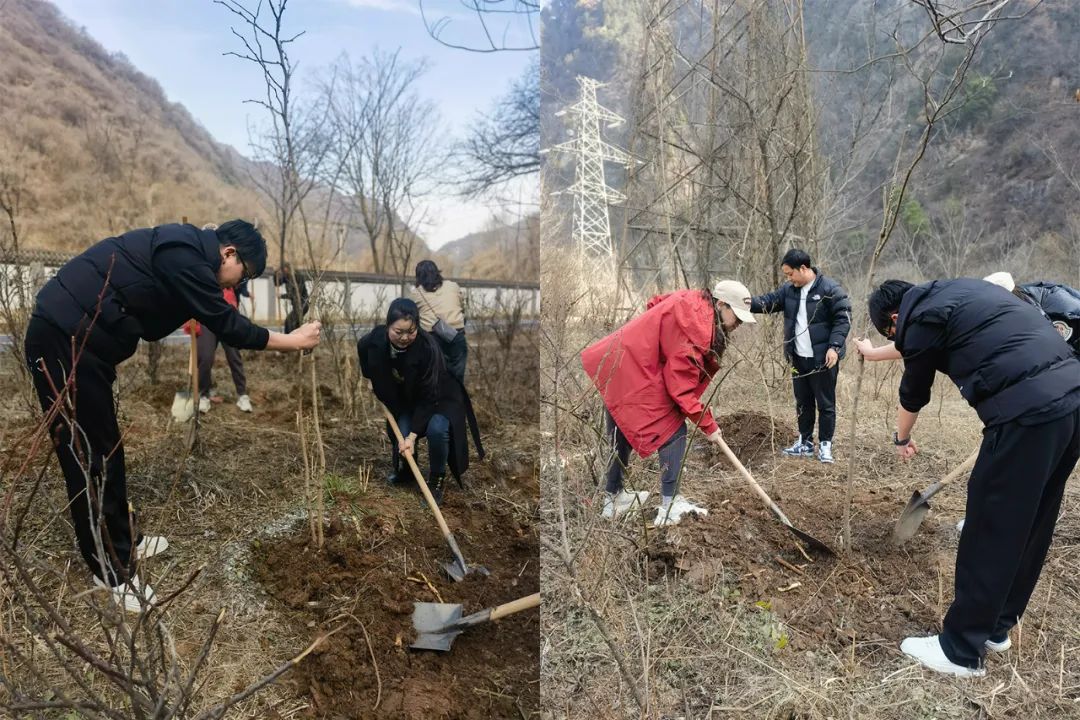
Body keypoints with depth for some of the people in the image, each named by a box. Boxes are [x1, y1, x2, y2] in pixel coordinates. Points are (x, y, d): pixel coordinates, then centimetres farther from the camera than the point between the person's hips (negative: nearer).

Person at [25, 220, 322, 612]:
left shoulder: (184, 248, 13)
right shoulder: (185, 255, -19)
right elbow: (226, 325, -14)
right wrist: (293, 341, -7)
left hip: (78, 337, 11)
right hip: (66, 339, -11)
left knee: (106, 448, 18)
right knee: (90, 454, -2)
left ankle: (122, 541, 33)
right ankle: (111, 570, 11)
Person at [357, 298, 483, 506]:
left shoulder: (428, 348, -36)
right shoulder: (375, 340, -23)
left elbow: (428, 396, -31)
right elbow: (362, 349, 6)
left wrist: (412, 435, -34)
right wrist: (370, 380, 4)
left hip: (438, 398, -4)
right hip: (404, 399, 4)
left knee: (436, 429, -31)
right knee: (401, 430, -18)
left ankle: (437, 478, -4)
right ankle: (406, 467, 18)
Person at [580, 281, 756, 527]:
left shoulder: (692, 302, 4)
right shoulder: (694, 330, -21)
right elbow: (681, 388, -19)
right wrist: (708, 425, -10)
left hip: (612, 367, 10)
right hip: (634, 375, -10)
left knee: (621, 436, 18)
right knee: (673, 431, -2)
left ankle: (613, 499, 30)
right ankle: (669, 506, 0)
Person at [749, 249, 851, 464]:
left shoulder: (830, 289, -13)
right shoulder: (789, 290, 6)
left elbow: (843, 319, -12)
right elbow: (768, 301, -2)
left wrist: (834, 346, -20)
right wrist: (749, 302, -22)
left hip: (823, 359, -6)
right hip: (798, 358, 6)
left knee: (825, 404, 5)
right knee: (803, 403, 15)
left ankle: (825, 445, 16)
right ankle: (805, 443, 27)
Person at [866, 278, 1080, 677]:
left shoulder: (923, 318, -2)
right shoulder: (959, 290, 20)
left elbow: (913, 393, 14)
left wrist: (902, 438, 30)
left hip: (1028, 411, -9)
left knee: (991, 532, 1)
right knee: (1031, 528, 18)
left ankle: (961, 650, 13)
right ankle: (996, 627, 34)